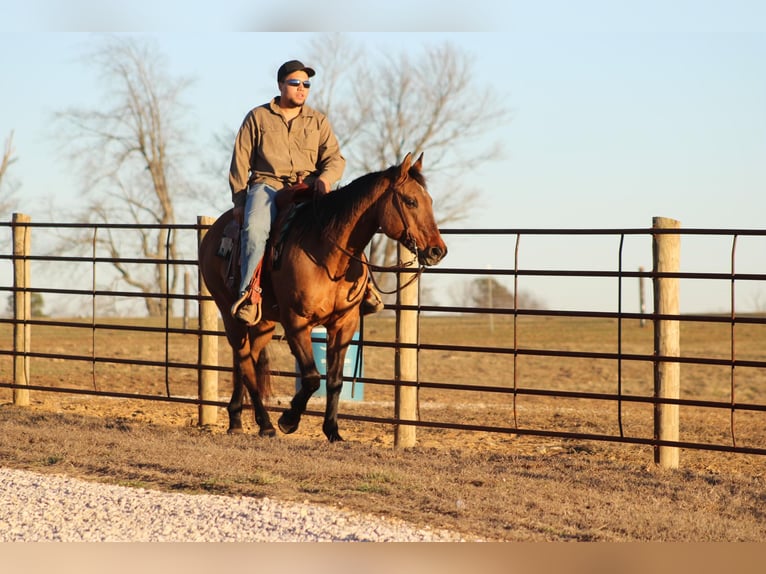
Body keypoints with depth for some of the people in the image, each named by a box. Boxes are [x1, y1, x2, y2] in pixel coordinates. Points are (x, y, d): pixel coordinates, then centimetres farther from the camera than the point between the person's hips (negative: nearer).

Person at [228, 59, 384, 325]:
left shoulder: (318, 121, 16)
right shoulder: (257, 118, 10)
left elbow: (335, 158, 8)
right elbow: (240, 162, 8)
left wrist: (325, 178, -15)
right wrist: (239, 202, 0)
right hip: (266, 186, -2)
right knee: (254, 228, -34)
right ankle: (248, 293, -30)